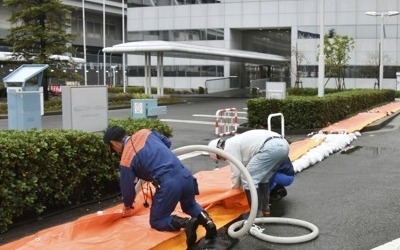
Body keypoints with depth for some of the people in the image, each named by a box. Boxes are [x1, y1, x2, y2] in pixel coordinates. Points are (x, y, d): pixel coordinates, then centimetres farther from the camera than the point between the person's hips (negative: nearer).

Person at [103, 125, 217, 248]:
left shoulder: (126, 160, 0)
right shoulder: (144, 132, 14)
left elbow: (127, 188, 11)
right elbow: (167, 142, 29)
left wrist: (127, 207, 32)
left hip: (168, 184, -6)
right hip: (186, 175, 6)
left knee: (157, 222, 16)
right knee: (190, 205, 34)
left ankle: (186, 222, -11)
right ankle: (204, 217, 2)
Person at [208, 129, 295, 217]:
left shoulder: (229, 147, 5)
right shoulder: (237, 141, 33)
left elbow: (236, 171, 5)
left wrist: (236, 186, 22)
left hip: (270, 147, -10)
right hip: (283, 144, 11)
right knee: (262, 177, 26)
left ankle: (257, 215, -1)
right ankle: (265, 209, 30)